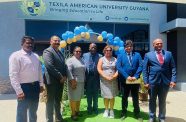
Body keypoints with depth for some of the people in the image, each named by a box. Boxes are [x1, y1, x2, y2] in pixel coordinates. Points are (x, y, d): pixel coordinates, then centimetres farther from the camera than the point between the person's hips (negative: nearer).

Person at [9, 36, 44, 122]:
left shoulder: (36, 56, 9)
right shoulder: (16, 56, -10)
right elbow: (13, 75, -16)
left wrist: (41, 84, 10)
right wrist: (19, 91, -19)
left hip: (35, 86, 6)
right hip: (24, 87, -6)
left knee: (33, 111, 22)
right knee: (22, 112, 6)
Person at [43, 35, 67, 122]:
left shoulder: (60, 52, 17)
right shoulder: (47, 51, -10)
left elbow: (64, 65, 15)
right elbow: (50, 66, -22)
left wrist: (64, 76, -1)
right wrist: (60, 76, -18)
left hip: (60, 81, 8)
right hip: (52, 81, -8)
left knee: (58, 101, 18)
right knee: (50, 101, 3)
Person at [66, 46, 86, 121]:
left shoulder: (81, 60, 14)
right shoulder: (70, 60, -8)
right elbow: (69, 71, -17)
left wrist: (84, 80, 13)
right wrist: (72, 81, -22)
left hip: (81, 82, 7)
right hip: (74, 82, -7)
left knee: (79, 97, 15)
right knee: (73, 98, 1)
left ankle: (77, 111, 30)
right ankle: (73, 114, 12)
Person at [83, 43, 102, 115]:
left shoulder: (99, 56, 1)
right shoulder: (85, 55, 5)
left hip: (96, 77, -1)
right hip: (88, 77, 1)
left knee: (95, 93, 11)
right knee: (88, 93, 11)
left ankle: (95, 108, 27)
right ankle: (89, 108, 26)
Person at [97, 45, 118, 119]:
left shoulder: (115, 59, 7)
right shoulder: (101, 59, 4)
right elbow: (99, 69, -5)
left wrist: (114, 76, -13)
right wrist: (106, 77, -14)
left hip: (113, 80, 1)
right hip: (104, 80, -1)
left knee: (112, 96, 6)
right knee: (106, 96, 5)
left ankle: (111, 110, 18)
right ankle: (106, 110, 20)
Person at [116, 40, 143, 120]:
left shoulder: (137, 55, 5)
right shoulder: (120, 56, 3)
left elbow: (140, 66, -4)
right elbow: (118, 67, -8)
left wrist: (136, 76, -16)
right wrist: (127, 76, -17)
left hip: (135, 80, 1)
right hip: (125, 80, 0)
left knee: (135, 98, 12)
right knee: (124, 97, 12)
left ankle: (137, 114, 26)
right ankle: (124, 113, 27)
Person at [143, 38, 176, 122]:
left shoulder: (168, 54, 8)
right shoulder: (148, 55, 2)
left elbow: (173, 68, 5)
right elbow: (145, 69, -1)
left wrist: (173, 80, -5)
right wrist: (146, 81, -7)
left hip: (165, 81, 2)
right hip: (153, 81, -1)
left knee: (163, 101, 13)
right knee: (152, 101, 10)